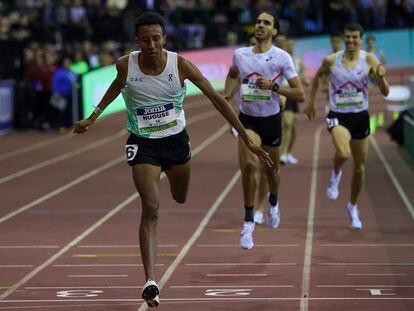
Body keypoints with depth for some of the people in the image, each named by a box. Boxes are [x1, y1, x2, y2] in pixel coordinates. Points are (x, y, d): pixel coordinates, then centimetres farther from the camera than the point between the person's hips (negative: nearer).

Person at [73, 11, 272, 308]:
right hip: (143, 144, -2)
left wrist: (247, 139, -14)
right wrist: (93, 117, 15)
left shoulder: (180, 64, -19)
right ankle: (150, 282, -21)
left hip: (176, 140, 2)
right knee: (151, 208, -18)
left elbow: (216, 98, -13)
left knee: (182, 200, 23)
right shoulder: (126, 65, -16)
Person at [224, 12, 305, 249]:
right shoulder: (240, 55, -1)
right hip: (247, 120, 0)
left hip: (271, 120, 0)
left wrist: (273, 86, -24)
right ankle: (248, 222, -13)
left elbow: (300, 95, -12)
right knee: (249, 165, -22)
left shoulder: (282, 57, -11)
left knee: (272, 170, 15)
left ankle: (273, 202, 51)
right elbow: (233, 75, 24)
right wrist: (228, 95, 6)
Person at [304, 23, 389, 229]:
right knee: (343, 153, -31)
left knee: (359, 167, 11)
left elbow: (385, 92, -6)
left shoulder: (369, 60, -6)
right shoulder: (331, 60, -7)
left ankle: (353, 207, 33)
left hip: (360, 117, 2)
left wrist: (381, 78, -26)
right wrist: (310, 102, 14)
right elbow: (317, 77, 15)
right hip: (338, 116, -2)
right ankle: (335, 174, 5)